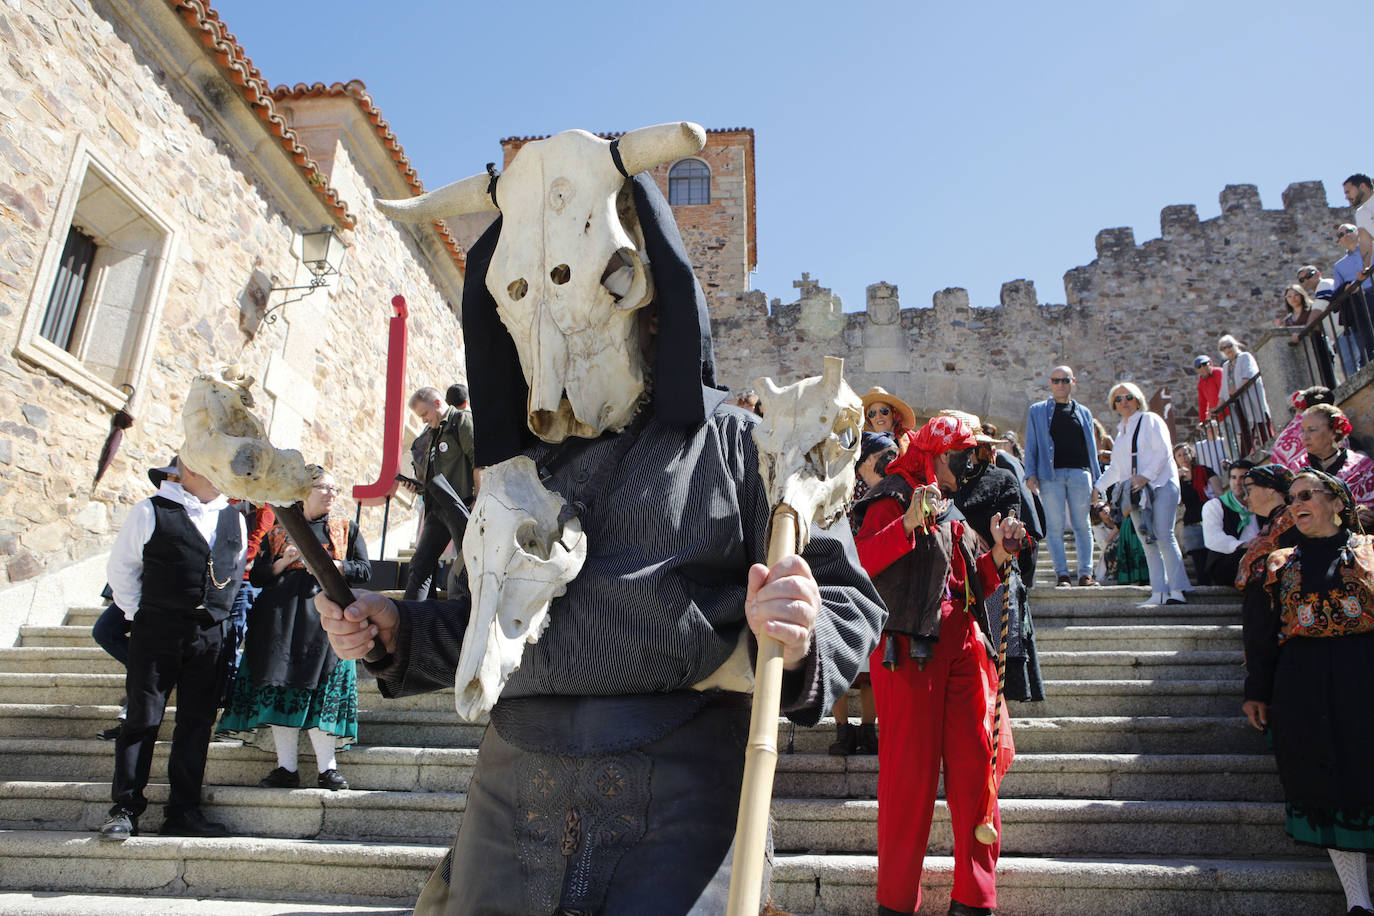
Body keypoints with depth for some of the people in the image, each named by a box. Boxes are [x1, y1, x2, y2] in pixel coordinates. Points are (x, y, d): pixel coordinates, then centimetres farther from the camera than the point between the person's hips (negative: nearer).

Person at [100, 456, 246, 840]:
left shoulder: (235, 520, 12)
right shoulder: (150, 512, 0)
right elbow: (121, 568, 4)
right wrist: (140, 615, 2)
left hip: (213, 634, 4)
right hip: (157, 631, -4)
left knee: (197, 722, 6)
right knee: (142, 719, 1)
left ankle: (183, 811, 15)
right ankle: (125, 809, 13)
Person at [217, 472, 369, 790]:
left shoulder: (347, 530, 17)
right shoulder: (278, 533, 19)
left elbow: (364, 570, 9)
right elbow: (256, 576, 14)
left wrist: (332, 565, -7)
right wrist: (283, 562, -5)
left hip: (324, 616, -2)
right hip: (279, 618, 2)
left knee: (322, 687, -9)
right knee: (280, 688, -3)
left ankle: (327, 767, -6)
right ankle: (286, 767, 3)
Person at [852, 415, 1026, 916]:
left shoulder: (956, 513, 23)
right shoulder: (894, 500, -1)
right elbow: (861, 560, -18)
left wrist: (998, 555, 9)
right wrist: (909, 523, -28)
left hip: (965, 645, 7)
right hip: (910, 648, -7)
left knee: (975, 766, 5)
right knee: (910, 774, -5)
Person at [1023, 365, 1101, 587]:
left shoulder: (1084, 413, 20)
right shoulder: (1037, 410, 14)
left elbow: (1092, 448, 19)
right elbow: (1031, 445, 8)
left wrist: (1097, 480, 13)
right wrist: (1030, 474, -3)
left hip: (1080, 473, 2)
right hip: (1050, 475, -2)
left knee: (1082, 525, 0)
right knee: (1055, 526, -5)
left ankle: (1085, 573, 5)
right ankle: (1062, 574, -2)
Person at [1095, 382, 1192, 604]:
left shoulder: (1150, 420, 4)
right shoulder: (1121, 431, 22)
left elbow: (1163, 451, -8)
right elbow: (1115, 468, 27)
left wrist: (1145, 476, -16)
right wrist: (1097, 487, 21)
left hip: (1160, 484, -6)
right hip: (1135, 492, 6)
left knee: (1164, 537, -14)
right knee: (1147, 542, -1)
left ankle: (1177, 591, -13)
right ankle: (1159, 593, -3)